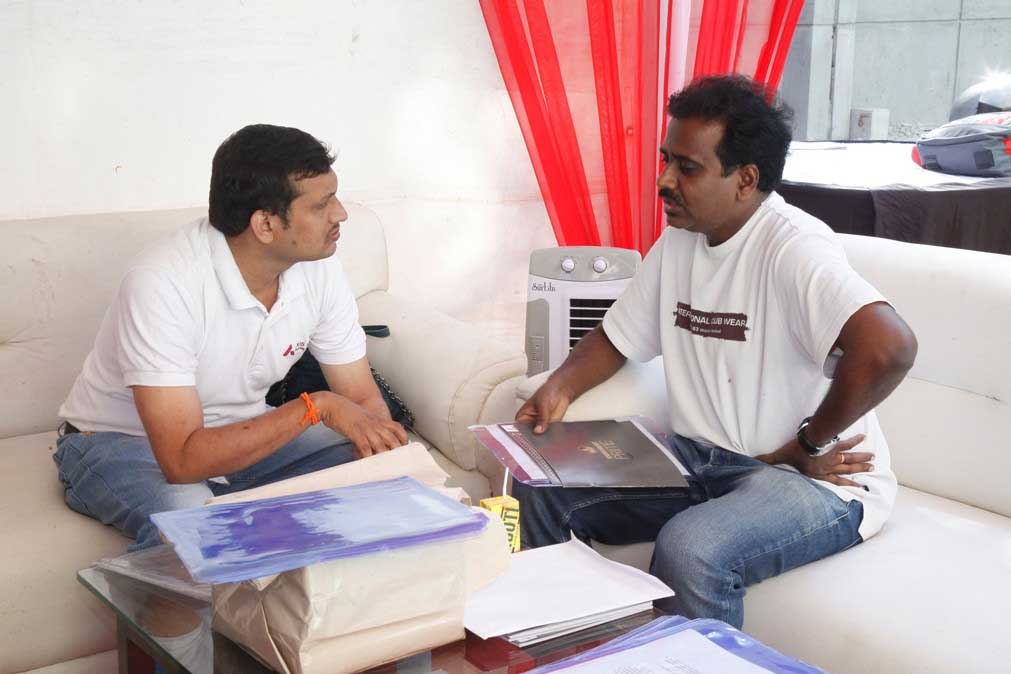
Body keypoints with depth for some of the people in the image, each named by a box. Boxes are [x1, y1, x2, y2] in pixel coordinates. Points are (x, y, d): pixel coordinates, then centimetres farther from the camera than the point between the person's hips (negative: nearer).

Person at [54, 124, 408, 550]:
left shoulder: (318, 268, -13)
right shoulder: (164, 283, -33)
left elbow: (363, 399, -5)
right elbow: (183, 459, -35)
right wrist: (315, 407, -35)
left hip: (243, 431, 6)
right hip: (122, 442, -6)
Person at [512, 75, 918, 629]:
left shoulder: (791, 247, -21)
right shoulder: (678, 241, 7)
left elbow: (888, 348, -36)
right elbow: (616, 337, 18)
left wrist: (806, 447, -22)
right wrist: (559, 388, -3)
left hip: (813, 480, -8)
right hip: (698, 460, 8)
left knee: (688, 550, -36)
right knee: (539, 490, -2)